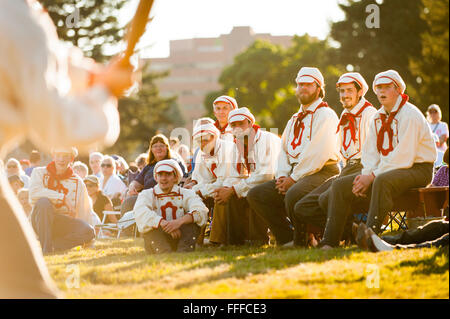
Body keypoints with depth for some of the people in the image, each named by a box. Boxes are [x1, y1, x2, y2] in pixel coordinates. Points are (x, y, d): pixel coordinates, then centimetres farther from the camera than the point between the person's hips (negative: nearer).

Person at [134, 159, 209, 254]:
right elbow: (141, 214, -16)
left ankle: (184, 252, -40)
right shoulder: (146, 194, 8)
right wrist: (164, 223, -30)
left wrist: (180, 221, -31)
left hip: (181, 238, 1)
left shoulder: (186, 194, 8)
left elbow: (201, 211, -14)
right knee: (150, 223, -26)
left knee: (192, 217, -19)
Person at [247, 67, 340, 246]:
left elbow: (318, 153, -15)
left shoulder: (325, 115, -3)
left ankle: (303, 241, -15)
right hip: (293, 175, 9)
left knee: (293, 195, -37)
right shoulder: (295, 120, 25)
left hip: (321, 172, -9)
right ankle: (287, 238, -3)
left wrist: (294, 178, -16)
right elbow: (283, 150, 20)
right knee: (255, 195, -6)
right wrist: (282, 176, 0)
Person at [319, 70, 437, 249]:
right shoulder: (378, 117, 13)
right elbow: (370, 152, 13)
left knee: (382, 181, -41)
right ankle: (330, 242, -10)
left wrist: (373, 176, -21)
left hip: (416, 169, -8)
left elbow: (403, 157, -22)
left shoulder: (409, 115, -14)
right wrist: (365, 174, -8)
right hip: (386, 169, 8)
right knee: (340, 185, -5)